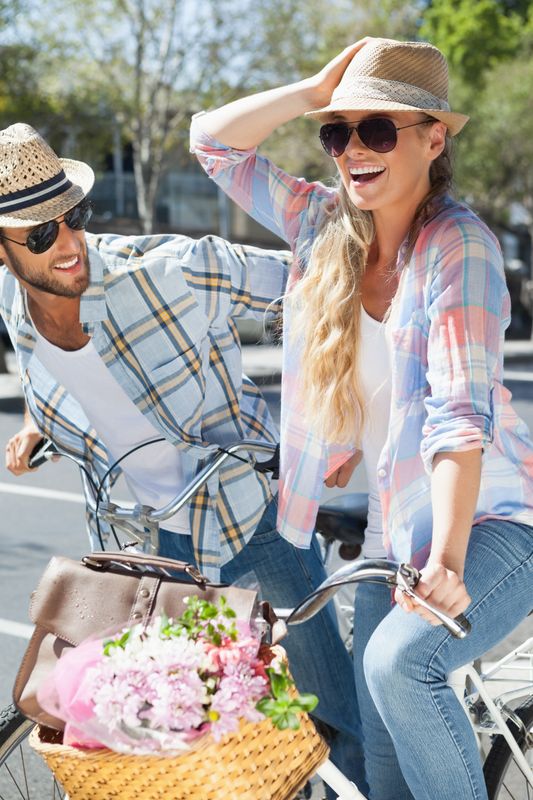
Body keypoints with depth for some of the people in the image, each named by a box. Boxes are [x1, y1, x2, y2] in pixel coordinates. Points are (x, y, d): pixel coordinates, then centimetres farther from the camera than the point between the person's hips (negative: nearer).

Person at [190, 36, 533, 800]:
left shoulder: (459, 243, -17)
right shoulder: (328, 225, 1)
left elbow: (461, 410, -29)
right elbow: (214, 140, 3)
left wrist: (448, 557, -40)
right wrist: (318, 90, -9)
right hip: (395, 527, 7)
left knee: (399, 660, -30)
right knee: (380, 739, 8)